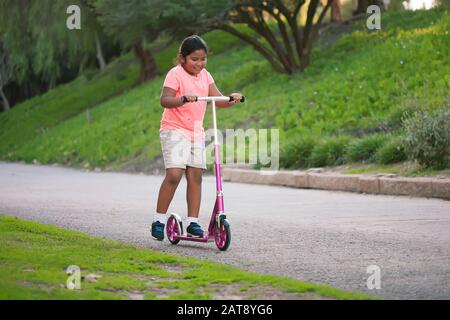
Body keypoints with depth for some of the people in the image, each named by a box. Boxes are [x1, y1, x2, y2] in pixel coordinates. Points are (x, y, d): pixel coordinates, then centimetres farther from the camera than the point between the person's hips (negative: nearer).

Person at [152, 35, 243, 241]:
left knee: (195, 177, 3)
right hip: (174, 130, -6)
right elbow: (164, 100, -23)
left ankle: (192, 223, 8)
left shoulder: (205, 76, 9)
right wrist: (185, 99, -40)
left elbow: (218, 100, 4)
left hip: (196, 132, 6)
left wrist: (232, 100, -17)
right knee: (174, 175, -15)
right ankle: (159, 220, -4)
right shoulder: (175, 74, -11)